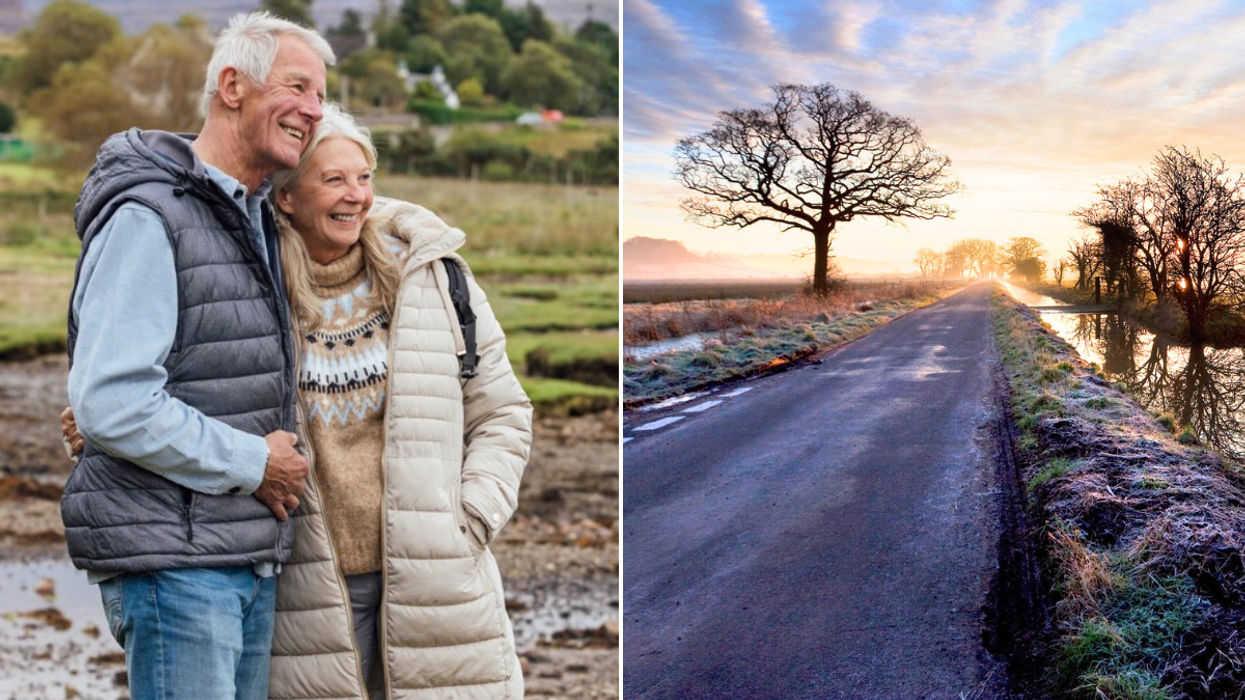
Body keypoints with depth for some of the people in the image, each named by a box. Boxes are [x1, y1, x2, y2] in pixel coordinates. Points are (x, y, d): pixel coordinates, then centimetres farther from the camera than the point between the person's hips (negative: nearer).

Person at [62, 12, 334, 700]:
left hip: (250, 556, 9)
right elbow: (110, 404, -22)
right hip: (173, 559, -9)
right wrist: (251, 463, -14)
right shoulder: (147, 217, -13)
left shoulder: (255, 221, 16)